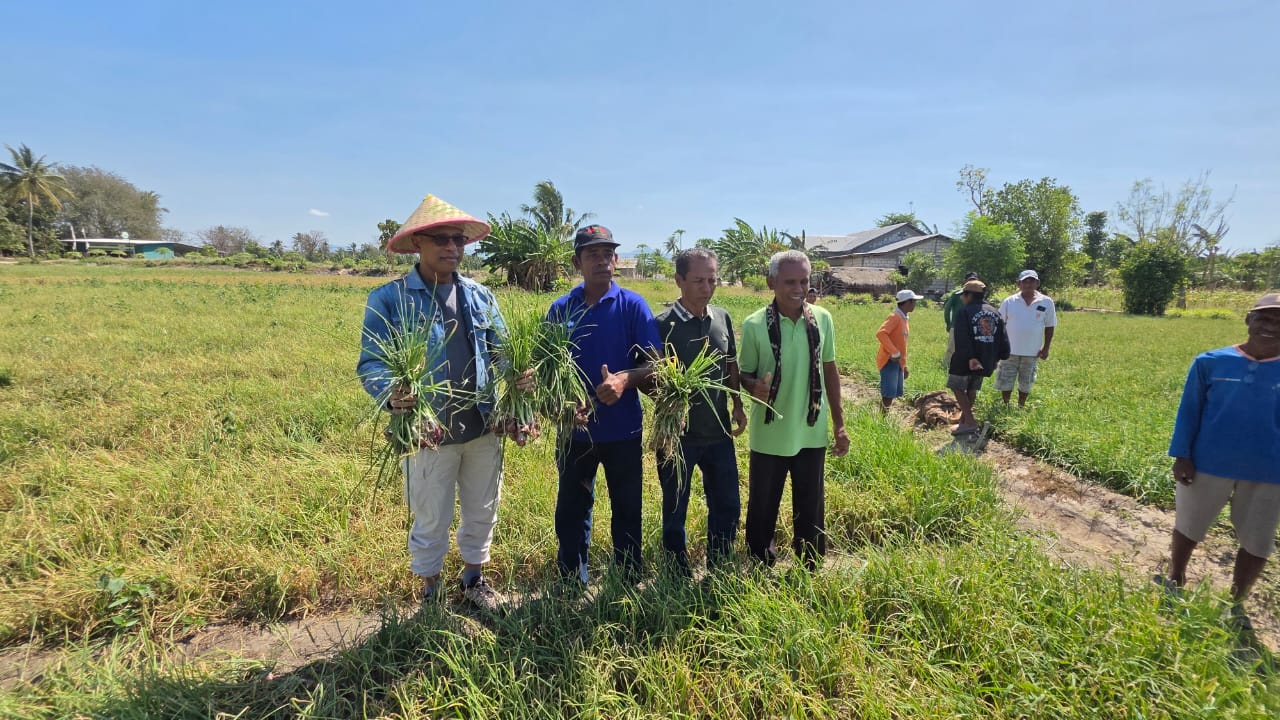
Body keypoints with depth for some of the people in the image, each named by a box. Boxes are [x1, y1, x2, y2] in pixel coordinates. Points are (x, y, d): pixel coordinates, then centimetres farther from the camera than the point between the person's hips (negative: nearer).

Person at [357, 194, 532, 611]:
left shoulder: (480, 296, 6)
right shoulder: (388, 300, -8)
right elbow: (370, 363, -12)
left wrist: (519, 377, -15)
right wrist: (390, 395, -33)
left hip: (483, 428, 4)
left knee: (482, 512, 20)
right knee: (431, 520, 14)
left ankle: (474, 578, 44)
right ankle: (430, 591, 38)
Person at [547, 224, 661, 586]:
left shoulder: (632, 306, -5)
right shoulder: (560, 309, 0)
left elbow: (653, 365, -8)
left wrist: (625, 380, -27)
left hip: (623, 429, -1)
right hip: (575, 429, 2)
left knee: (628, 511, 12)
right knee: (571, 511, 13)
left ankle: (629, 584, 32)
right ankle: (571, 585, 32)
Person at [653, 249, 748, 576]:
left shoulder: (722, 318, 3)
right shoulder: (663, 324, -12)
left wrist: (738, 405, 9)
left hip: (719, 431, 5)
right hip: (678, 434, -4)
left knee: (727, 506, 15)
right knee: (675, 510, 12)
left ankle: (719, 571, 36)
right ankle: (680, 575, 32)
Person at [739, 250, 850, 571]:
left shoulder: (822, 319, -3)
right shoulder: (754, 324, -12)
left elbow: (830, 370, 7)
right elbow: (743, 374, -3)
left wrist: (839, 424, 9)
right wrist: (755, 386, -27)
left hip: (812, 434, 3)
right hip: (769, 436, -2)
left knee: (811, 508, 16)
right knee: (763, 507, 13)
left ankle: (811, 570, 36)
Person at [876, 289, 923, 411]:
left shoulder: (904, 318, 16)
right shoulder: (895, 316, -13)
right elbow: (880, 333, -29)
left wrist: (904, 366, 22)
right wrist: (894, 353, -27)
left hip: (898, 362, 10)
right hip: (889, 361, -9)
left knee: (894, 394, 11)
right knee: (888, 395, -14)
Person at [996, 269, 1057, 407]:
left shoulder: (1046, 302, -3)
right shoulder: (1009, 301, -5)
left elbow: (1049, 327, 4)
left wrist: (1046, 348, 1)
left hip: (1032, 351, 1)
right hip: (1009, 350, -1)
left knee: (1025, 382, 14)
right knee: (1005, 381, 6)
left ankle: (1021, 407, 29)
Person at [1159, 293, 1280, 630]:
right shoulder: (1211, 362, -7)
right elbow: (1189, 411, -2)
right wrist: (1181, 455, -6)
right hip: (1209, 464, -1)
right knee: (1187, 528, 14)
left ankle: (1236, 604, 32)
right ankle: (1174, 584, 36)